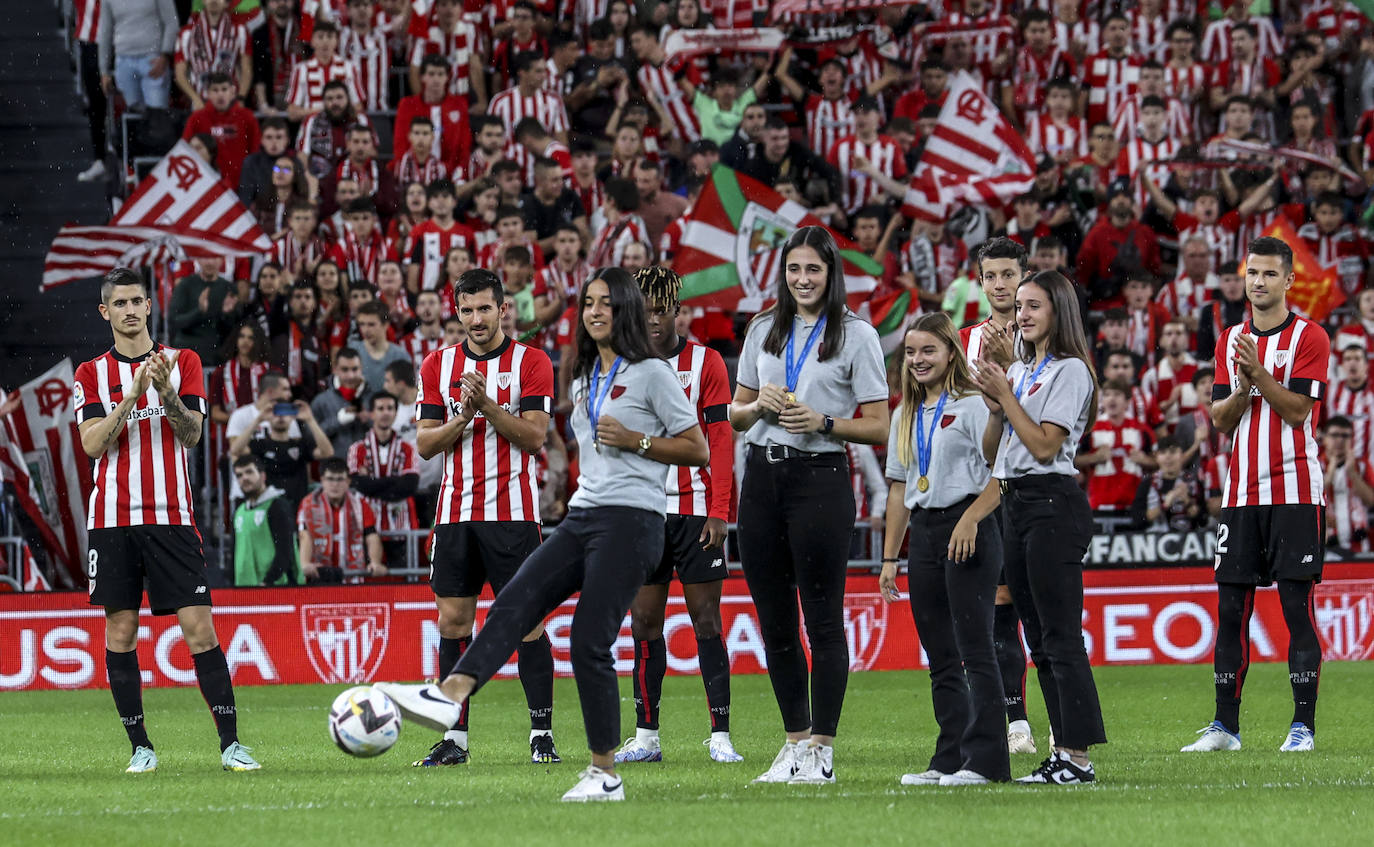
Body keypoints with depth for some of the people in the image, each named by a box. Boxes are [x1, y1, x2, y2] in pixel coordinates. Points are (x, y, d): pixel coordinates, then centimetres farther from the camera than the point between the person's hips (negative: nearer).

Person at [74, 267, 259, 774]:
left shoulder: (183, 363, 8)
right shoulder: (92, 374, 8)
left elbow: (191, 435, -1)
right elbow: (93, 443, -5)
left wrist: (167, 393, -19)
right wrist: (132, 394, -17)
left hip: (171, 517, -1)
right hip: (113, 518, 1)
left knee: (199, 628, -8)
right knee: (120, 632, 0)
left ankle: (230, 743, -8)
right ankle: (140, 747, 8)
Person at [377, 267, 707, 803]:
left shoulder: (651, 373, -2)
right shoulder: (586, 378, 20)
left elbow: (697, 451, -3)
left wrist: (635, 441, -12)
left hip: (631, 519, -7)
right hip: (583, 515, 7)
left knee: (589, 643, -11)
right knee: (515, 602, -14)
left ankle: (605, 774, -4)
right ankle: (449, 695, -30)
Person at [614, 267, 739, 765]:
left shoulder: (705, 363, 1)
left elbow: (720, 440, -3)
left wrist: (718, 513, -10)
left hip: (694, 509, -3)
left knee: (706, 620, -3)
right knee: (644, 622, 3)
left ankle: (720, 736, -3)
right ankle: (646, 736, 7)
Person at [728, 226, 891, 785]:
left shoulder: (856, 335, -1)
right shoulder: (764, 331, 13)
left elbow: (878, 427, -3)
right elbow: (735, 415, 18)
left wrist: (822, 422, -17)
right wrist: (761, 405, -3)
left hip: (821, 479, -5)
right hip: (763, 477, 5)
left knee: (823, 620, -4)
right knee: (774, 622, 8)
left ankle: (822, 751, -1)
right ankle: (795, 742, 17)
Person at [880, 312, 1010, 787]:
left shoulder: (973, 405, -4)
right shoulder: (905, 416, 17)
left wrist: (970, 520, -22)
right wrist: (889, 558, 16)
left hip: (968, 534, -7)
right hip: (923, 532, 7)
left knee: (974, 649, -9)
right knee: (940, 657, 8)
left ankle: (985, 760, -10)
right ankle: (950, 760, 10)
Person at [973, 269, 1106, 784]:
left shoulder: (1070, 371, -7)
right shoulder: (1016, 371, 18)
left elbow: (1045, 445, -15)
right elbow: (990, 453, 17)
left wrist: (1006, 396, -10)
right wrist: (996, 408, 0)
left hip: (1053, 504, -9)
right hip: (1014, 504, 9)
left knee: (1061, 637, -11)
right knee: (1039, 639, 9)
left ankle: (1078, 756, -11)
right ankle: (1062, 752, 11)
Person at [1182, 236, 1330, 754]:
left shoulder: (1309, 338, -2)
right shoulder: (1231, 341, 14)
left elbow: (1298, 410, -10)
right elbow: (1221, 420, 9)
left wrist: (1259, 371, -19)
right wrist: (1242, 388, -10)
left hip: (1295, 491, -5)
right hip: (1241, 492, 5)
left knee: (1297, 606, -6)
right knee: (1231, 608, 3)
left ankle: (1303, 725, -4)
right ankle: (1225, 726, 7)